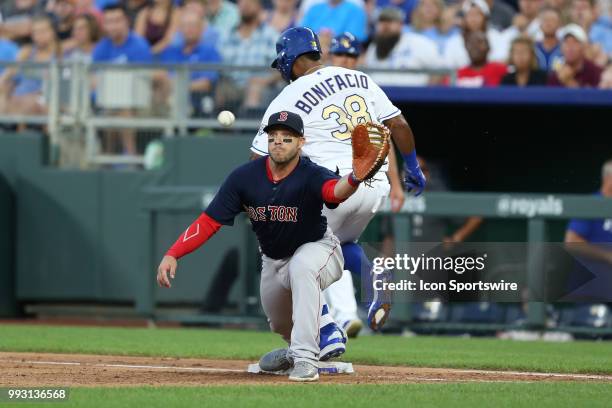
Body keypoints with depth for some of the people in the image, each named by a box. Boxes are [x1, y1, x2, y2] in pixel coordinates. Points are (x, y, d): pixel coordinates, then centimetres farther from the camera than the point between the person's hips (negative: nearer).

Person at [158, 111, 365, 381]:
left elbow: (334, 191, -54)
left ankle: (306, 358, -35)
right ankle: (296, 347, 57)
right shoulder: (245, 177, -19)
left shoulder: (310, 176, -30)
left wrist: (354, 179, -78)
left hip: (317, 248, -5)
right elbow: (209, 221, -18)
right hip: (273, 261, 5)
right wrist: (172, 255, -29)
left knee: (302, 266, -38)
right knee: (280, 324, 18)